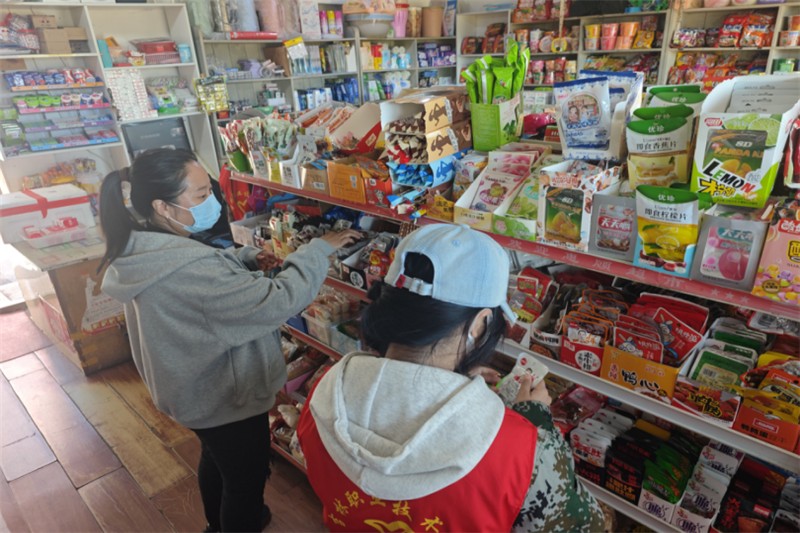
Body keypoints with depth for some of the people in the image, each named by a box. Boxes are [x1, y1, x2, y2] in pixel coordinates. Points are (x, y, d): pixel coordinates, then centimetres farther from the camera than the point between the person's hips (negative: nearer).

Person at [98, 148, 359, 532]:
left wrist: (246, 259, -6)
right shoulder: (185, 269, -37)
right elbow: (278, 301, -36)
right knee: (246, 478, 17)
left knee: (215, 458, 33)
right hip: (226, 396, -10)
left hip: (197, 387, 10)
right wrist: (319, 249, -25)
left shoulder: (144, 249, -7)